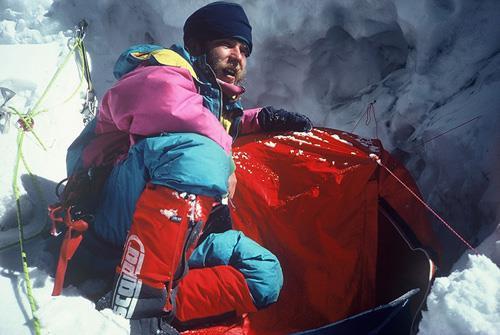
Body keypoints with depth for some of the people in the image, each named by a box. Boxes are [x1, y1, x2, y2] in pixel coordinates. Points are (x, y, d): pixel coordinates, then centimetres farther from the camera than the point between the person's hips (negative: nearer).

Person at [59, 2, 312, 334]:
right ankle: (130, 303, -37)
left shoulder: (220, 99, 25)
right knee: (200, 153, -32)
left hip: (177, 236, 8)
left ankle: (160, 307, -21)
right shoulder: (167, 69, 3)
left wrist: (260, 118, 30)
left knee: (266, 276, 1)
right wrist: (224, 168, -12)